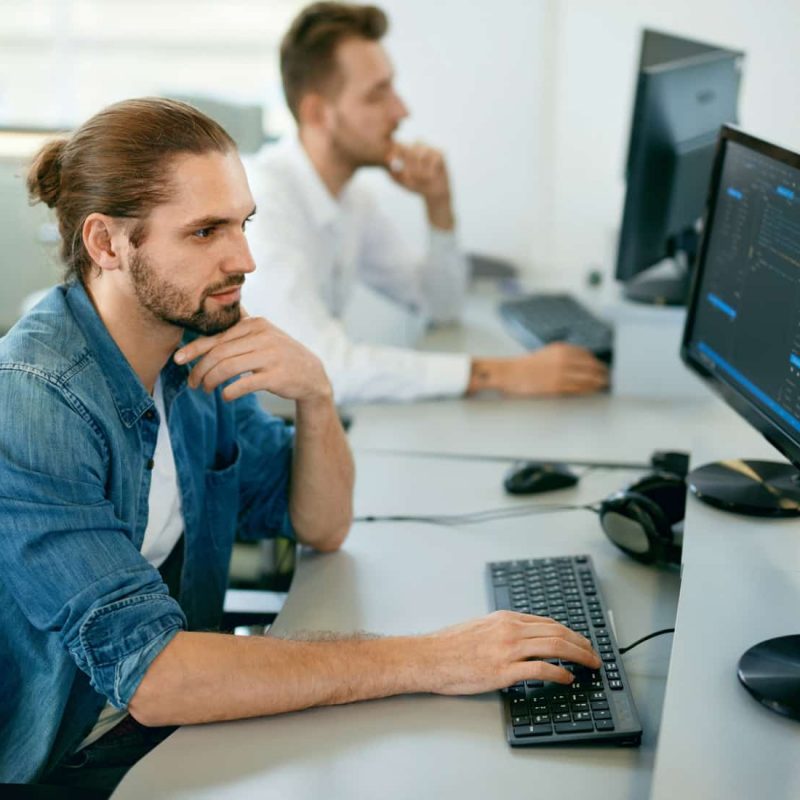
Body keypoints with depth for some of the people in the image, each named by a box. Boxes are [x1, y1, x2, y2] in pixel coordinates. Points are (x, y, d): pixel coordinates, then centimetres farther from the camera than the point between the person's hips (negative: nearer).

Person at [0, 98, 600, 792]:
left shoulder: (197, 353, -1)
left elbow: (321, 528, 6)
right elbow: (146, 674, -31)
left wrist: (315, 394, -14)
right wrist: (427, 662, -31)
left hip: (174, 718, 7)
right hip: (56, 768, -7)